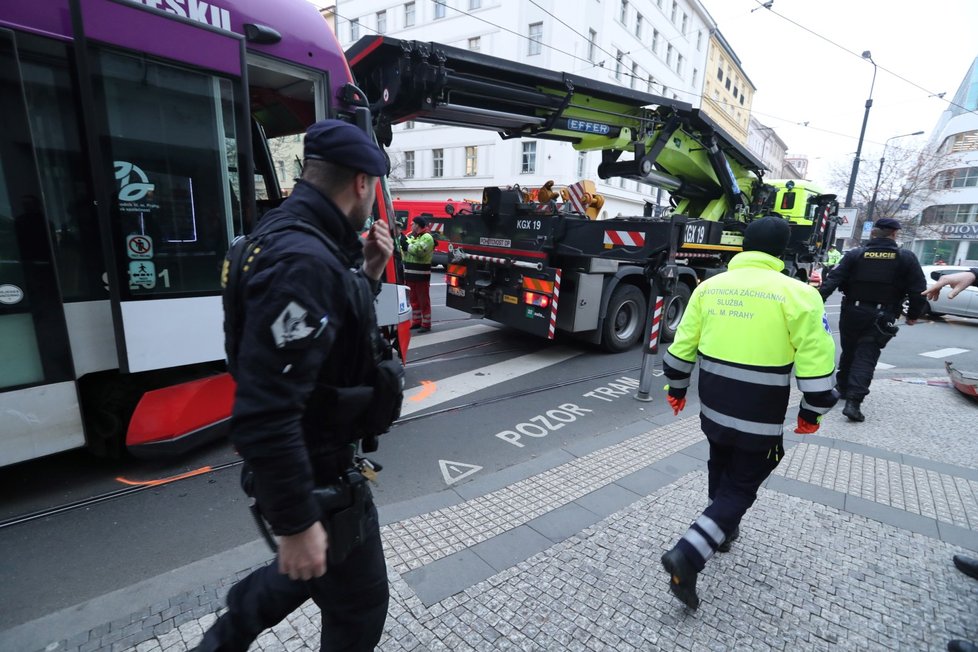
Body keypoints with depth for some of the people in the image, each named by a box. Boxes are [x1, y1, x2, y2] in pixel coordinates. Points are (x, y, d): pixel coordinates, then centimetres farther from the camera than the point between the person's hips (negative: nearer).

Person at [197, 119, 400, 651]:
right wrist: (296, 523, -23)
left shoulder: (298, 239, 4)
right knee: (359, 605, 16)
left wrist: (367, 275, 1)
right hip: (317, 474, -9)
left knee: (316, 567, 32)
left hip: (317, 457, 9)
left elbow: (334, 336, 14)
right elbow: (265, 416, -32)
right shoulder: (301, 261, -29)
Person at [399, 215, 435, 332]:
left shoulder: (427, 237, -9)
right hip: (410, 273, 8)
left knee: (423, 300, -2)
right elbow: (403, 249, 13)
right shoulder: (411, 236, 16)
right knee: (414, 299, 15)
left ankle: (426, 324, 4)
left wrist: (406, 245, -20)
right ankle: (416, 321, 26)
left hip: (421, 275, -8)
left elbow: (419, 250, -24)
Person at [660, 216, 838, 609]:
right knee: (742, 487, 9)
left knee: (721, 468, 27)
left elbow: (683, 345, 4)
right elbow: (816, 361, -11)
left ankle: (722, 531, 46)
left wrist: (676, 388, 17)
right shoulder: (796, 293, -12)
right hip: (759, 417, -4)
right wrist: (812, 412, 4)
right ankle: (688, 555, -2)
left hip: (712, 406, 5)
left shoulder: (709, 286, 1)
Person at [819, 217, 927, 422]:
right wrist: (913, 314, 13)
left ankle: (843, 388, 33)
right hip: (881, 317, -1)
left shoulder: (855, 254, -2)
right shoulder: (907, 258, 0)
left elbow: (833, 279, -11)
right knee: (866, 357, -3)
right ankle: (853, 401, -15)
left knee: (848, 352, 19)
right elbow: (918, 290, 1)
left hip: (852, 312, 1)